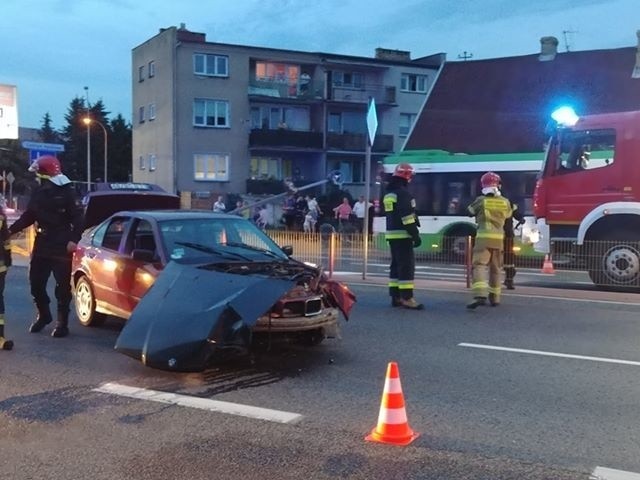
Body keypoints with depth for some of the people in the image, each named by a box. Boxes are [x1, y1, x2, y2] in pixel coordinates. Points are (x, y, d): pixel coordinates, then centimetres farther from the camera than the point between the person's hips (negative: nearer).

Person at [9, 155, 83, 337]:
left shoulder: (66, 193, -8)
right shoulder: (39, 193, 10)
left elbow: (77, 217, -12)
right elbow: (28, 216, 18)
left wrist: (74, 239, -24)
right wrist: (11, 230, 8)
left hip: (61, 246, -6)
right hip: (42, 244, 7)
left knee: (63, 285, -1)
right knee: (36, 282, 10)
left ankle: (62, 323, 8)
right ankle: (43, 315, 30)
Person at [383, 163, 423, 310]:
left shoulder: (388, 194, 16)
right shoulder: (403, 193, -14)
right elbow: (407, 216, -19)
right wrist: (416, 235, -17)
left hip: (391, 234, 9)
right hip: (402, 235, -9)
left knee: (396, 265, 12)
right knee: (407, 266, -10)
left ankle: (396, 296, 13)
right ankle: (407, 298, -13)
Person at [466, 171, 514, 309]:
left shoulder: (480, 200, -5)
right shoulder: (505, 202, 5)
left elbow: (470, 212, 11)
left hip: (483, 237, -4)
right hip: (498, 238, 4)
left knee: (479, 265, -10)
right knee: (495, 267, 16)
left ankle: (480, 295, -30)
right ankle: (494, 297, 23)